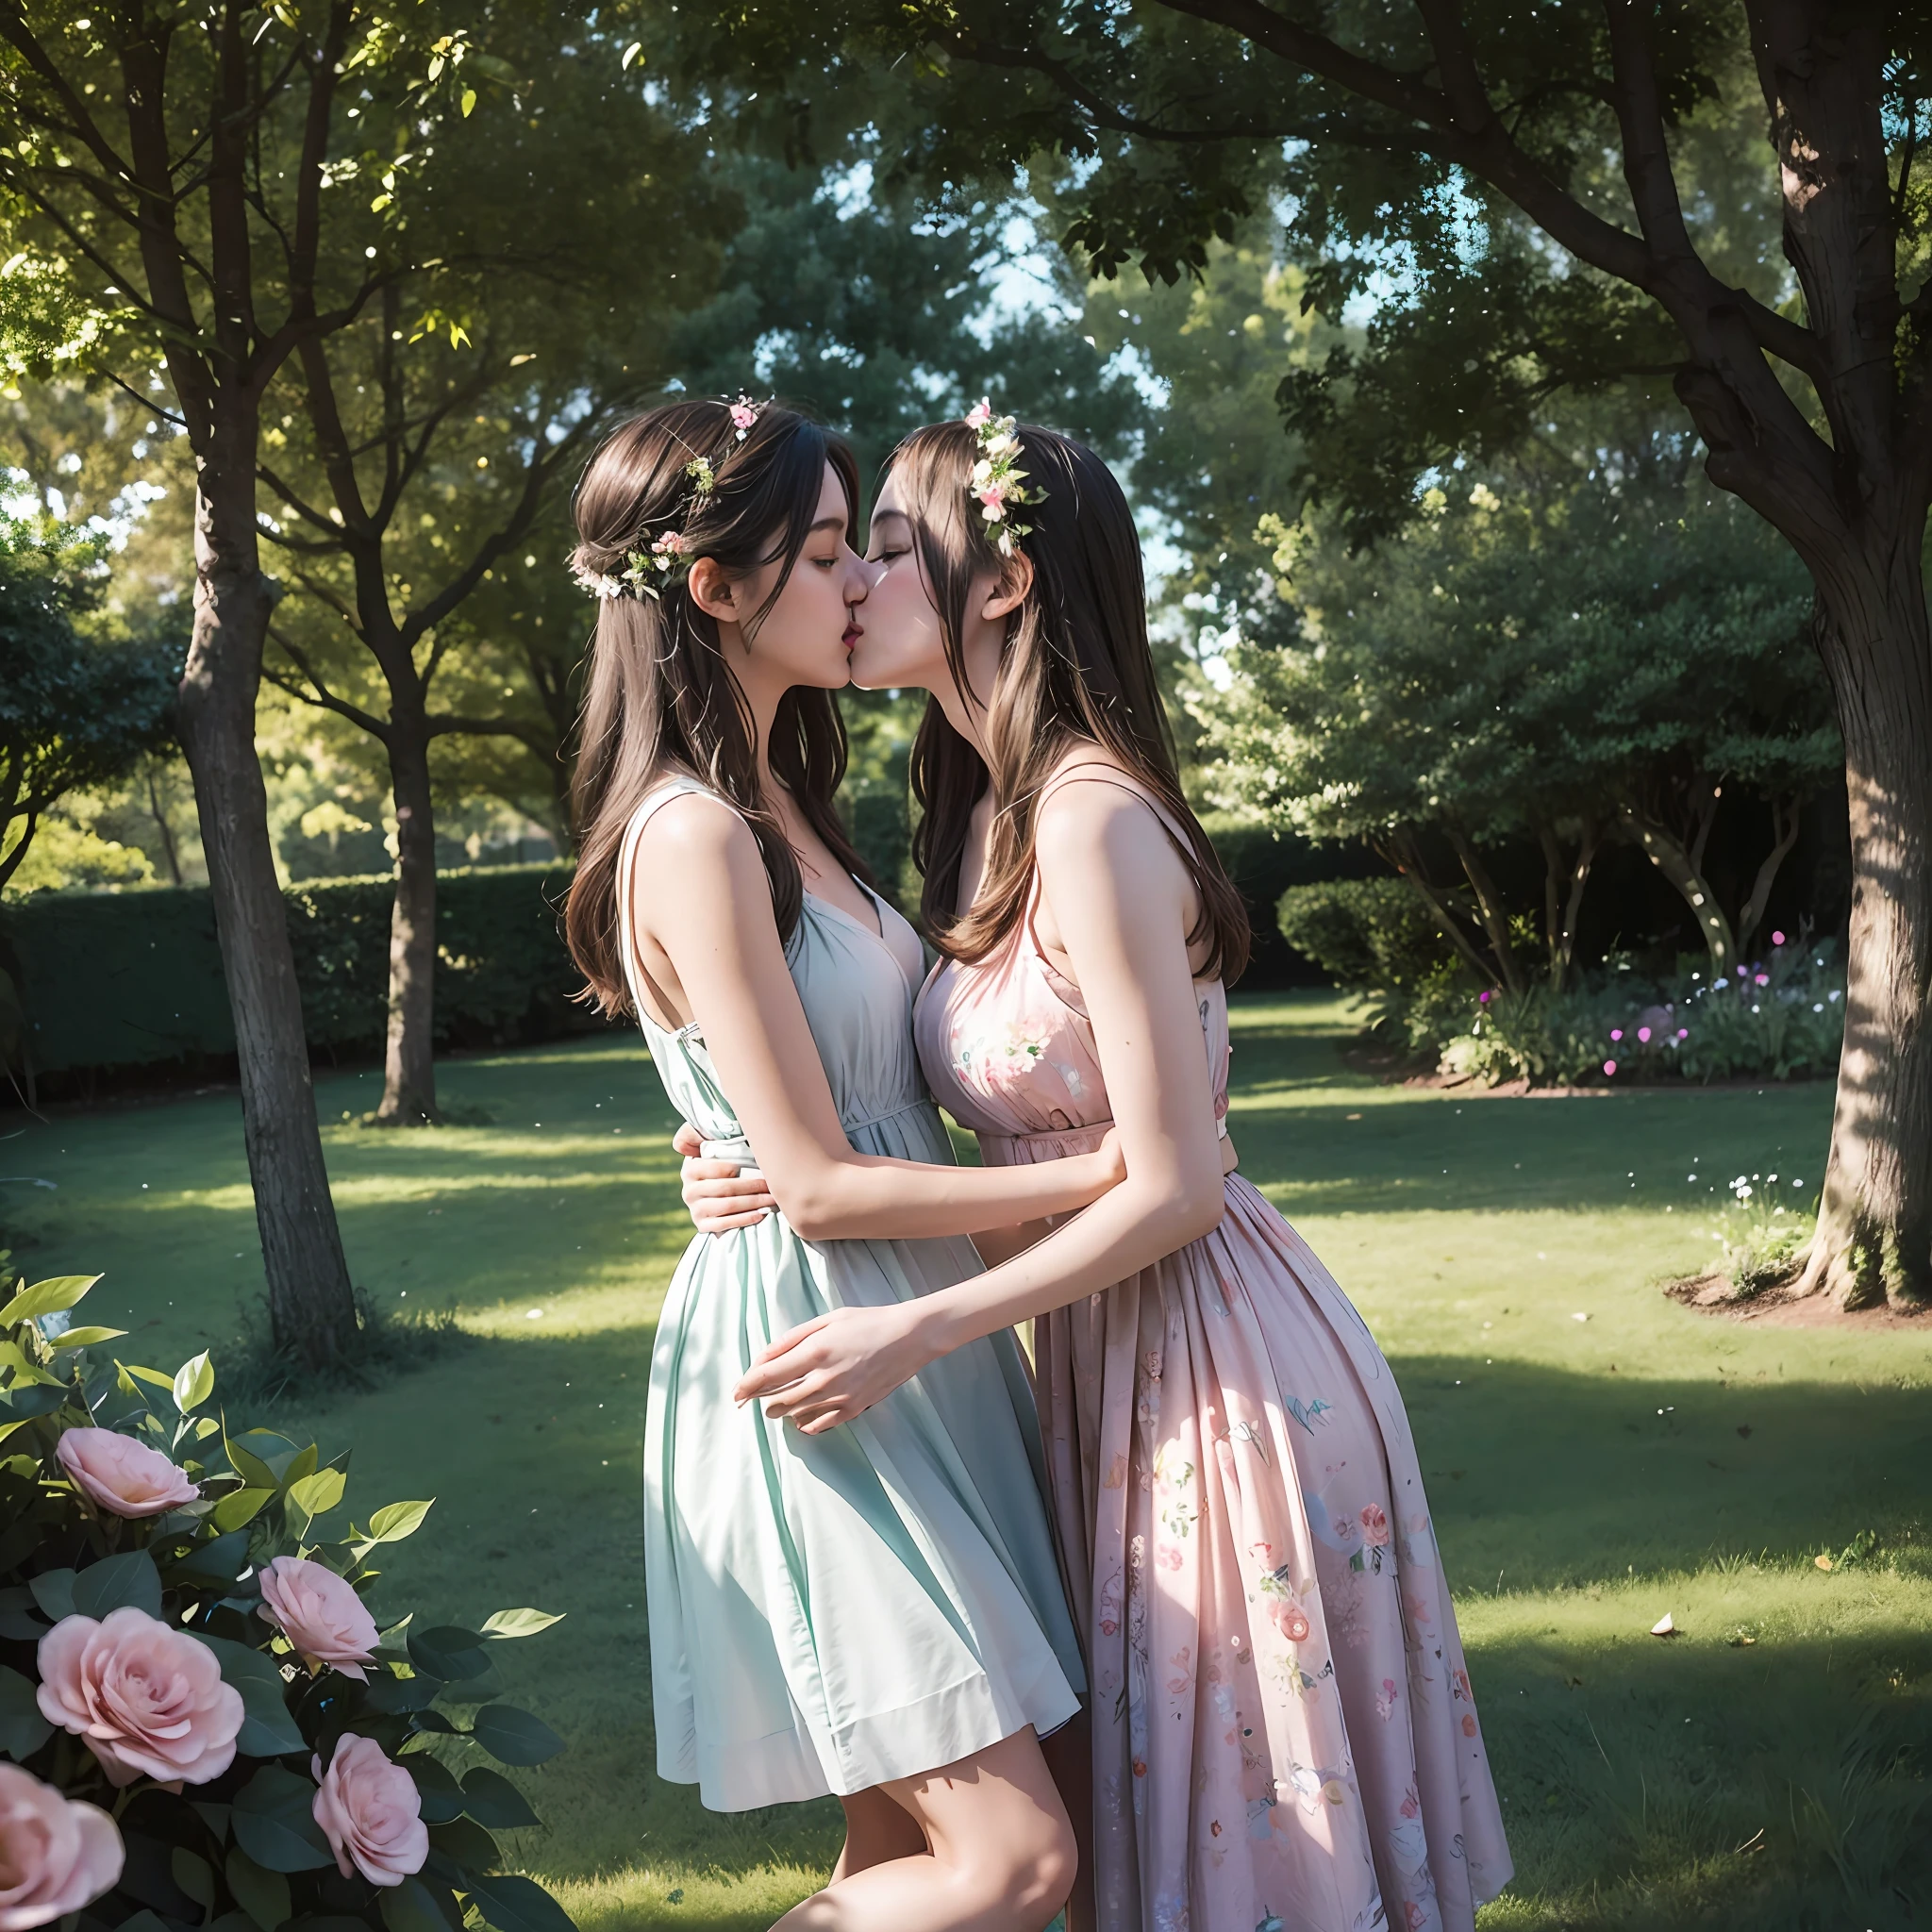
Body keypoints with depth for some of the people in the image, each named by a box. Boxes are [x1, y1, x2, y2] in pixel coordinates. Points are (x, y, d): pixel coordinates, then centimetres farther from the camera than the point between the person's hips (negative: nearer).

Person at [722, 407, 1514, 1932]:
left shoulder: (1094, 819, -21)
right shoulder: (992, 816, 7)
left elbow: (1172, 1188, -21)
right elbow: (1033, 1139, 6)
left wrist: (918, 1332, -20)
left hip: (1218, 1373, -9)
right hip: (1115, 1358, 9)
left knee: (1258, 1809, 7)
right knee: (1176, 1788, 20)